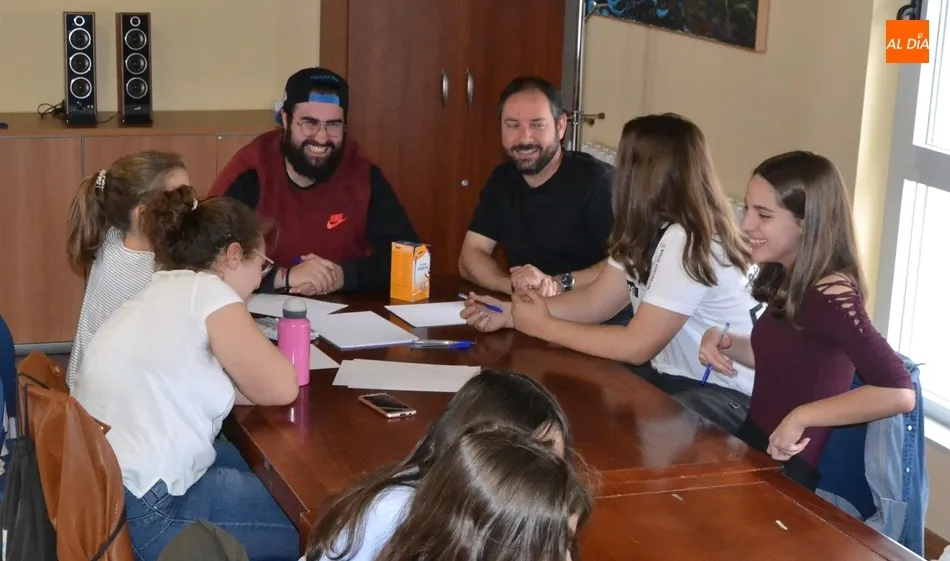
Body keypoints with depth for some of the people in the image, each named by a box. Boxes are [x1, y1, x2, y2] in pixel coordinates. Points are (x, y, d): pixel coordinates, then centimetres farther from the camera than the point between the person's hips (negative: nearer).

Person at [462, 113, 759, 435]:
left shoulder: (688, 243, -25)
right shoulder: (650, 227, 7)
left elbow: (637, 346, -26)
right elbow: (595, 302, 5)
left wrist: (544, 326, -17)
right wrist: (511, 313, -6)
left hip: (725, 394, -9)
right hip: (675, 373, 9)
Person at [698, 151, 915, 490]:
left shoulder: (830, 295, -23)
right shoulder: (789, 278, 2)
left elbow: (899, 394, -33)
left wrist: (800, 418, -28)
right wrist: (724, 342, 1)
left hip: (786, 470, -8)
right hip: (756, 449, 8)